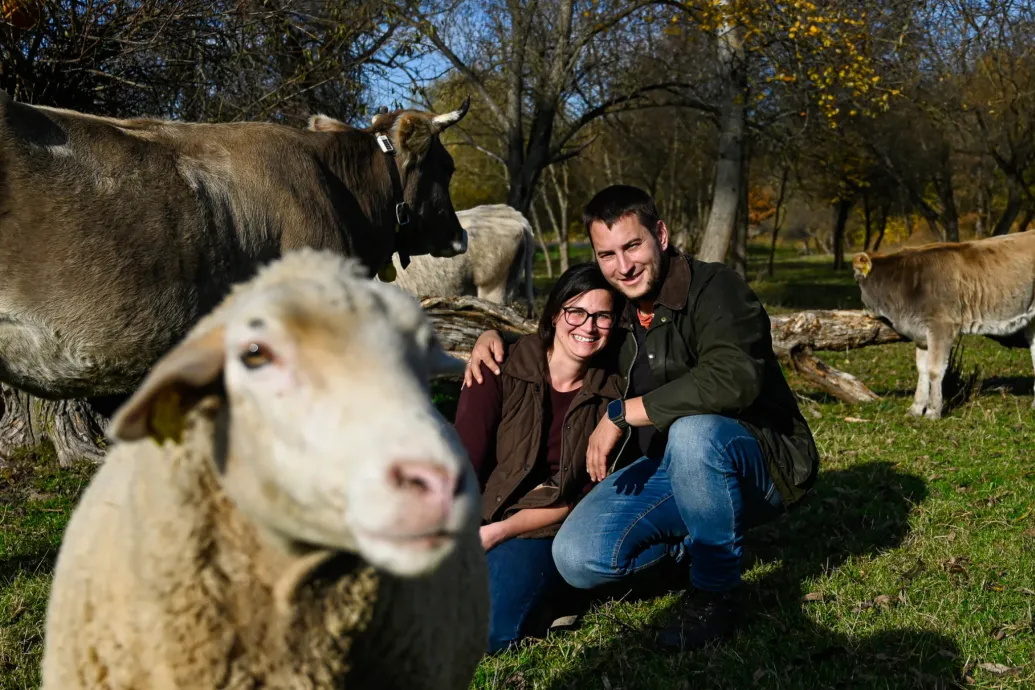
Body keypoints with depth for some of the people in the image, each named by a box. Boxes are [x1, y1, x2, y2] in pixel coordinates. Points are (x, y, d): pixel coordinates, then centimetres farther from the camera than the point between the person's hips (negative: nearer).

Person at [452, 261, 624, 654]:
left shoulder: (611, 395, 2)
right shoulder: (503, 369, -3)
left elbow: (585, 498, -2)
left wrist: (498, 531, -13)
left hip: (538, 533, 0)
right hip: (471, 518, 0)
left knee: (486, 631, -28)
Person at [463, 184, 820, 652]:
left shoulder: (715, 289, -18)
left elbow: (734, 377, -37)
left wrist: (621, 413, -30)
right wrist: (494, 337, 4)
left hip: (757, 462, -6)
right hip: (663, 468, 6)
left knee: (692, 432, -40)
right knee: (577, 560, -14)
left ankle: (715, 593, -16)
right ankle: (691, 546, 13)